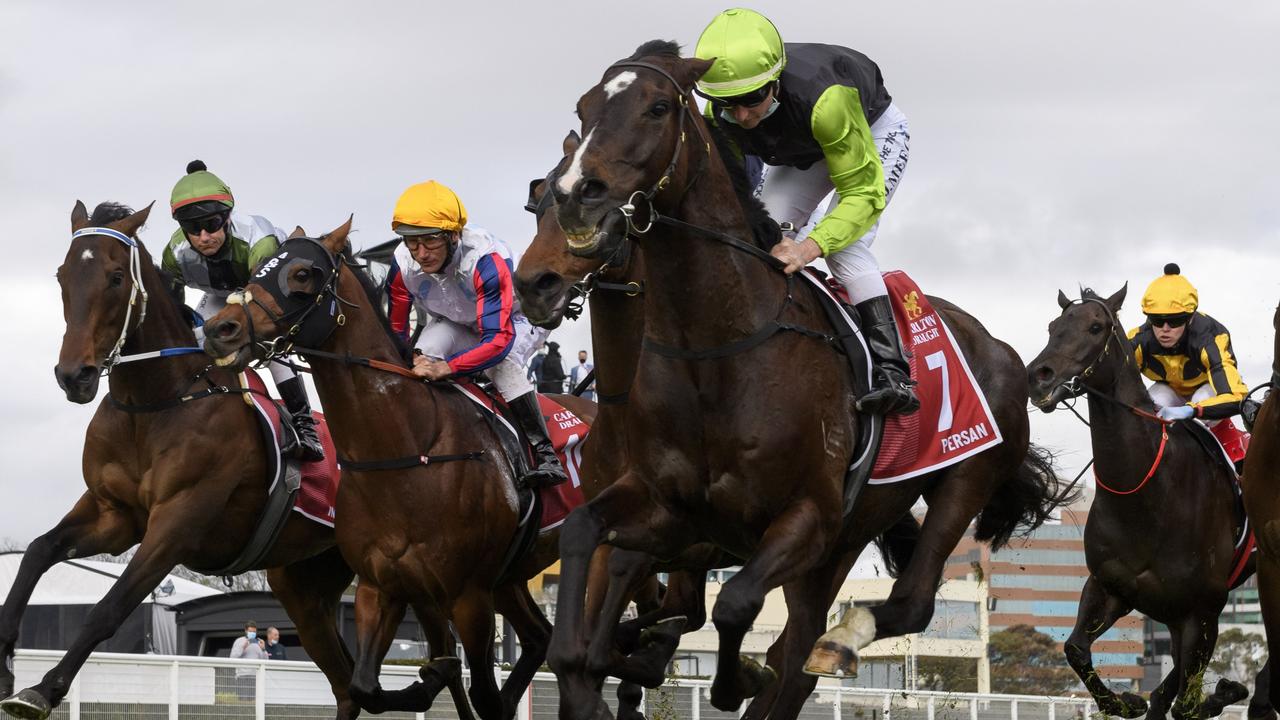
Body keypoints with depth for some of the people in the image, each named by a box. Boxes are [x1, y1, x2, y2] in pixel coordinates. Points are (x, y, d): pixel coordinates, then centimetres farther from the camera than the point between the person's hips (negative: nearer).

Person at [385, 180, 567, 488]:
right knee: (423, 356, -26)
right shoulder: (403, 263, -27)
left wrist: (445, 367, -59)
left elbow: (499, 338, -48)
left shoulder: (485, 259, -43)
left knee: (501, 362, -36)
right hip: (455, 325, 5)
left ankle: (544, 453, -32)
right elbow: (394, 330, -12)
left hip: (515, 319, -5)